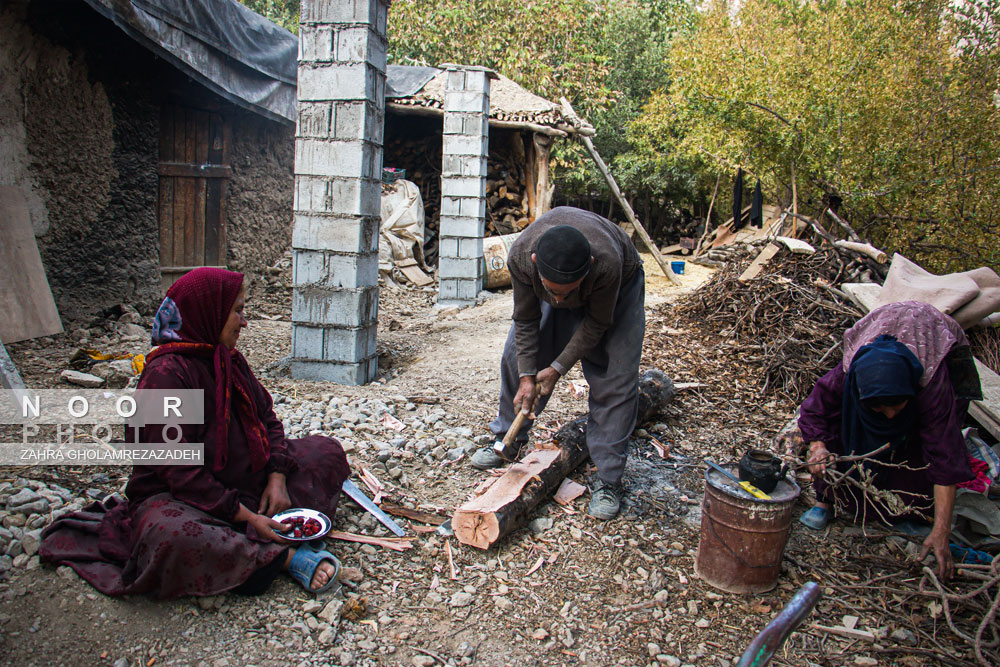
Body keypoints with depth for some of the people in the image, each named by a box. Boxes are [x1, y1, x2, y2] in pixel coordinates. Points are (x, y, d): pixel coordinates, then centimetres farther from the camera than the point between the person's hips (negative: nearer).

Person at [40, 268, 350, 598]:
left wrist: (277, 477, -8)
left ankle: (276, 535, -19)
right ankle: (285, 556, -26)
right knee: (173, 536, -42)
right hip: (176, 496, -8)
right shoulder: (166, 374, -20)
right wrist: (244, 515, -26)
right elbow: (178, 470, -24)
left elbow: (267, 418, 10)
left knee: (327, 450, 2)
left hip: (243, 480, 9)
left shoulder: (229, 361, 6)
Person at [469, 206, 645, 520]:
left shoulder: (607, 262, -45)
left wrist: (558, 368, -20)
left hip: (619, 286, -3)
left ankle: (609, 479, -4)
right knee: (516, 355, 2)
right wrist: (526, 376, -20)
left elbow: (596, 323, -26)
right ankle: (507, 441, 23)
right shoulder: (520, 256, -36)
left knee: (615, 377, -14)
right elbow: (526, 320, -19)